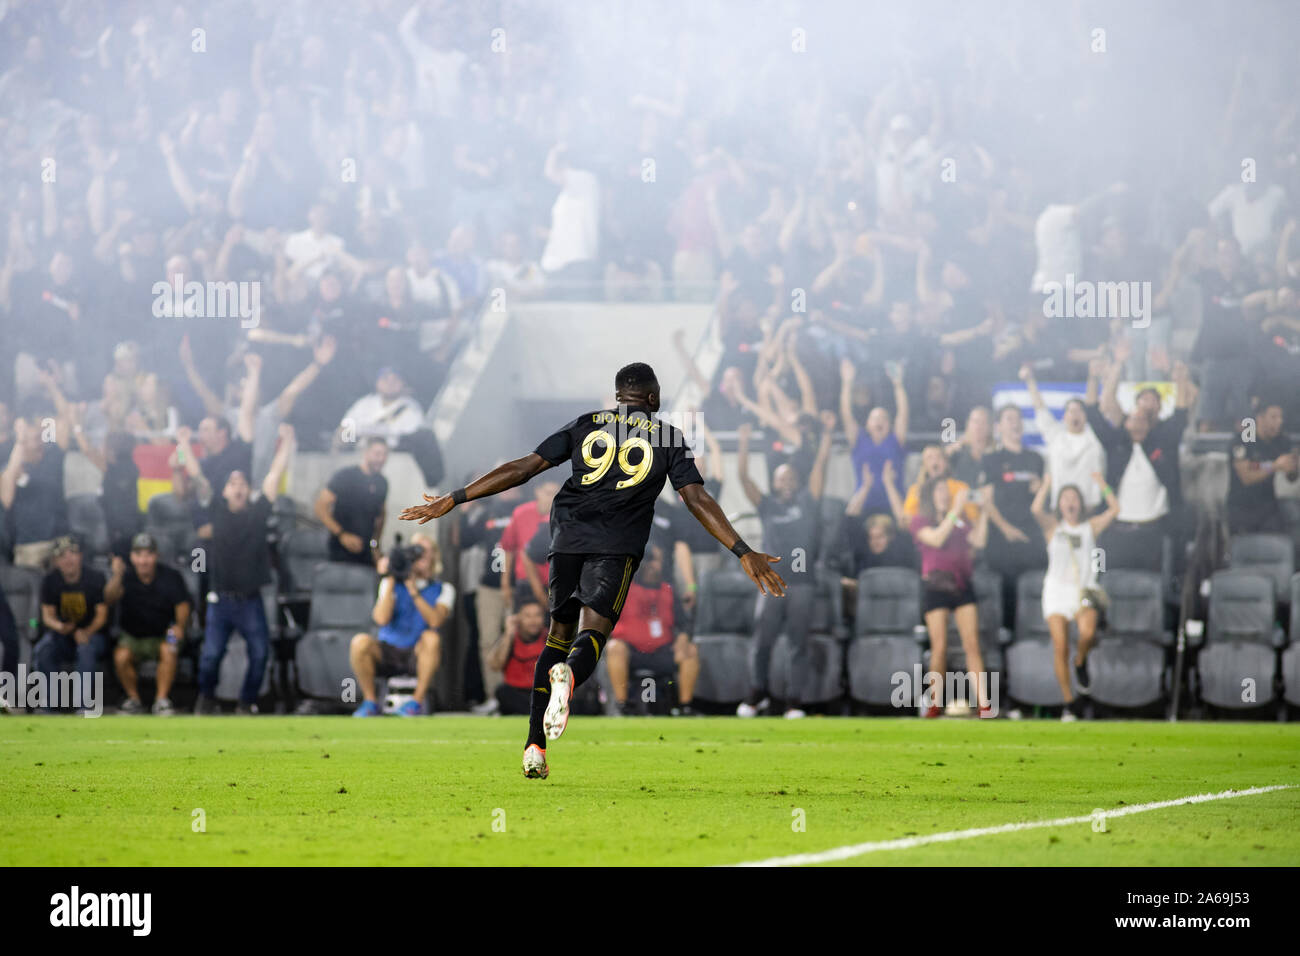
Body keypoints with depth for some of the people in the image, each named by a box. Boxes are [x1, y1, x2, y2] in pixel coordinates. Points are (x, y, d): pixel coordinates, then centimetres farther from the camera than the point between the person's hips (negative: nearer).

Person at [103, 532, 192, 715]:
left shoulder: (171, 577, -4)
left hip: (162, 635, -1)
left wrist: (179, 626, -26)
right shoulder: (126, 576, -6)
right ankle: (134, 700, -12)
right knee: (121, 656, -29)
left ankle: (162, 700, -23)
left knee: (169, 652, -33)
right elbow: (109, 599, -24)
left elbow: (183, 604, -8)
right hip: (131, 636, 1)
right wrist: (117, 577, -42)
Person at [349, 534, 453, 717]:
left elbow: (435, 621, -14)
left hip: (417, 656, -1)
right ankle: (370, 701, -15)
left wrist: (414, 591, -19)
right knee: (360, 642, -29)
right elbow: (381, 619, -10)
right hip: (386, 652, 1)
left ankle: (417, 701, -24)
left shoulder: (443, 590, 6)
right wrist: (390, 582, -11)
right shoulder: (391, 583, 8)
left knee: (431, 638, -34)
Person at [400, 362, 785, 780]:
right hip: (618, 545, -3)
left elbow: (522, 469, 9)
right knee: (591, 634, -8)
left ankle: (534, 747, 6)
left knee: (558, 633, 15)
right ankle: (568, 674, -48)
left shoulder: (586, 424, 15)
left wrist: (453, 499, 11)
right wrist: (743, 552, -1)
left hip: (567, 538, 3)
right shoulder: (668, 437, 10)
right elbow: (697, 499, 1)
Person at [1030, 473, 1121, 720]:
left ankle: (1081, 662, 4)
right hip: (1056, 590, 0)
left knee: (1088, 632, -30)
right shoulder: (1052, 526, 8)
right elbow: (1037, 509, -11)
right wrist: (1045, 485, -16)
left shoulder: (1091, 527, 9)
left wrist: (1102, 484, -5)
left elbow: (1114, 509, -3)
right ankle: (1069, 703, 2)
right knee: (1060, 648, -7)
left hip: (1084, 592, 0)